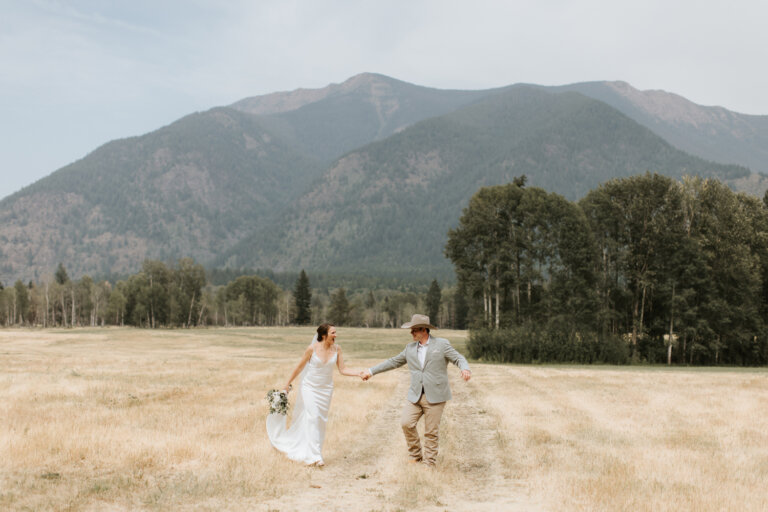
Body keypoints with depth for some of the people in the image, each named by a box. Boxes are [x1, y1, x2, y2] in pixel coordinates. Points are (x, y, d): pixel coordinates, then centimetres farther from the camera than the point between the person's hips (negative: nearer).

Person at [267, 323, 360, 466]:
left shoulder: (336, 349, -5)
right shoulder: (312, 348, -14)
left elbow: (342, 370, -2)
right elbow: (299, 367, -4)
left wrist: (359, 373, -16)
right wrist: (287, 384, 3)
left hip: (325, 389, 4)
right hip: (310, 387, -4)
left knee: (320, 421, 7)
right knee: (312, 417, -12)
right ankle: (314, 456, -10)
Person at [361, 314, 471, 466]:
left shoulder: (442, 344, -1)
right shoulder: (410, 348, 12)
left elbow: (458, 358, -7)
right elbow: (393, 362, 19)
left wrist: (465, 369, -29)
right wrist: (371, 371, 19)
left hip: (435, 396, -4)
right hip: (415, 395, 4)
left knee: (431, 432, -1)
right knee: (406, 423, -10)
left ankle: (429, 463, 12)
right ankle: (416, 456, 9)